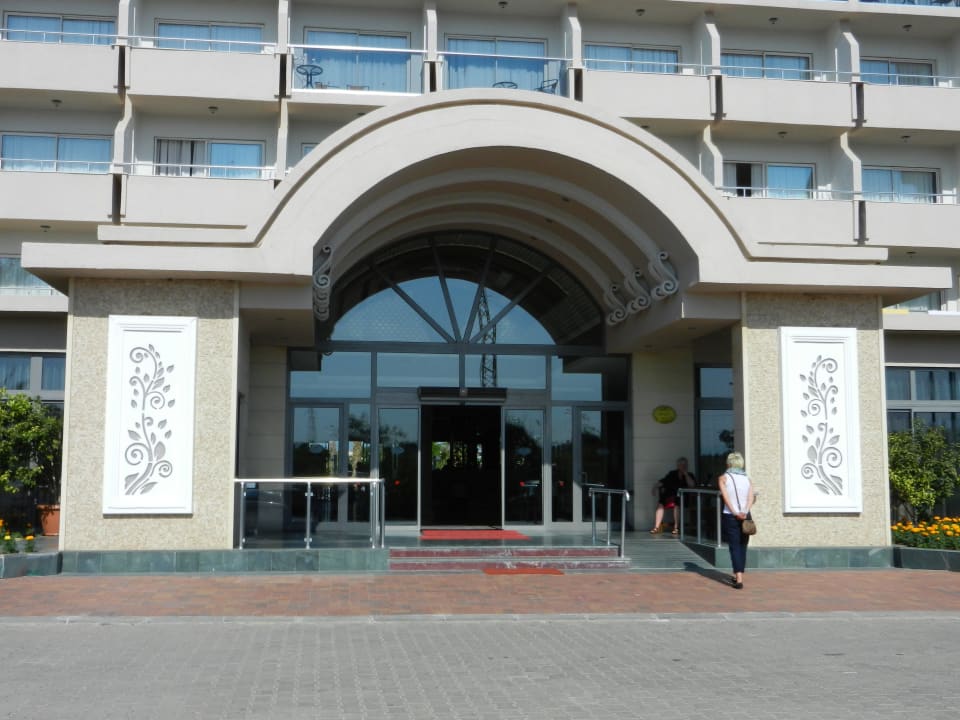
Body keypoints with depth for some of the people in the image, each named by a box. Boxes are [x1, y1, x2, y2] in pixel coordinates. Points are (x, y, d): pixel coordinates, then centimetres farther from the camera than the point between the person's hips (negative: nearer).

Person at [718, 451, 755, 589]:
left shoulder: (723, 478, 2)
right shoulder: (747, 479, 10)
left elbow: (726, 497, -11)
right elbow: (751, 497, -5)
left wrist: (735, 512, -16)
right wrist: (745, 511, -16)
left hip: (730, 516, -3)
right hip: (746, 517, 3)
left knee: (735, 547, -2)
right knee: (742, 547, 14)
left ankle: (739, 580, -13)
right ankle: (738, 576, 23)